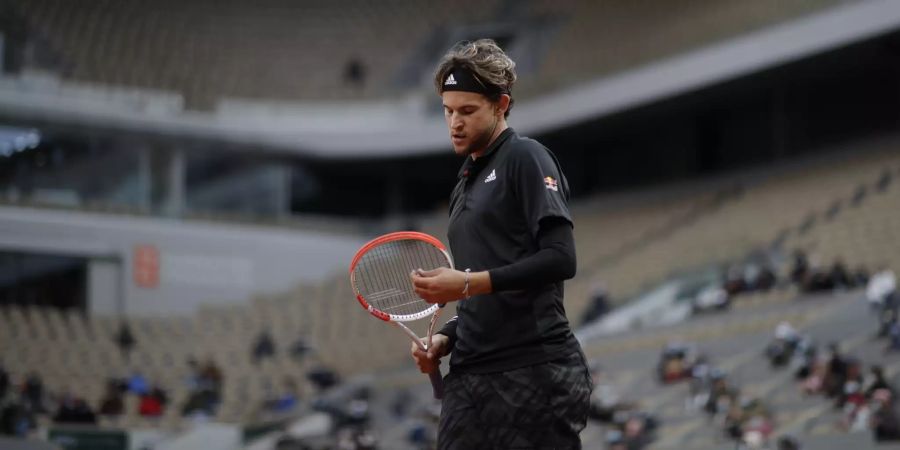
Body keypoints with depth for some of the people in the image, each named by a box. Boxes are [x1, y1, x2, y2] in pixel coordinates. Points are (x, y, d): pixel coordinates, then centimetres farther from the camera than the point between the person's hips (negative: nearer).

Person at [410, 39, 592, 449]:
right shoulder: (465, 184, 22)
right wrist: (445, 338, 9)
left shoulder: (525, 158, -3)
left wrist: (469, 283, -19)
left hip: (535, 373, -8)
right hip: (471, 377, 8)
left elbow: (560, 259, -15)